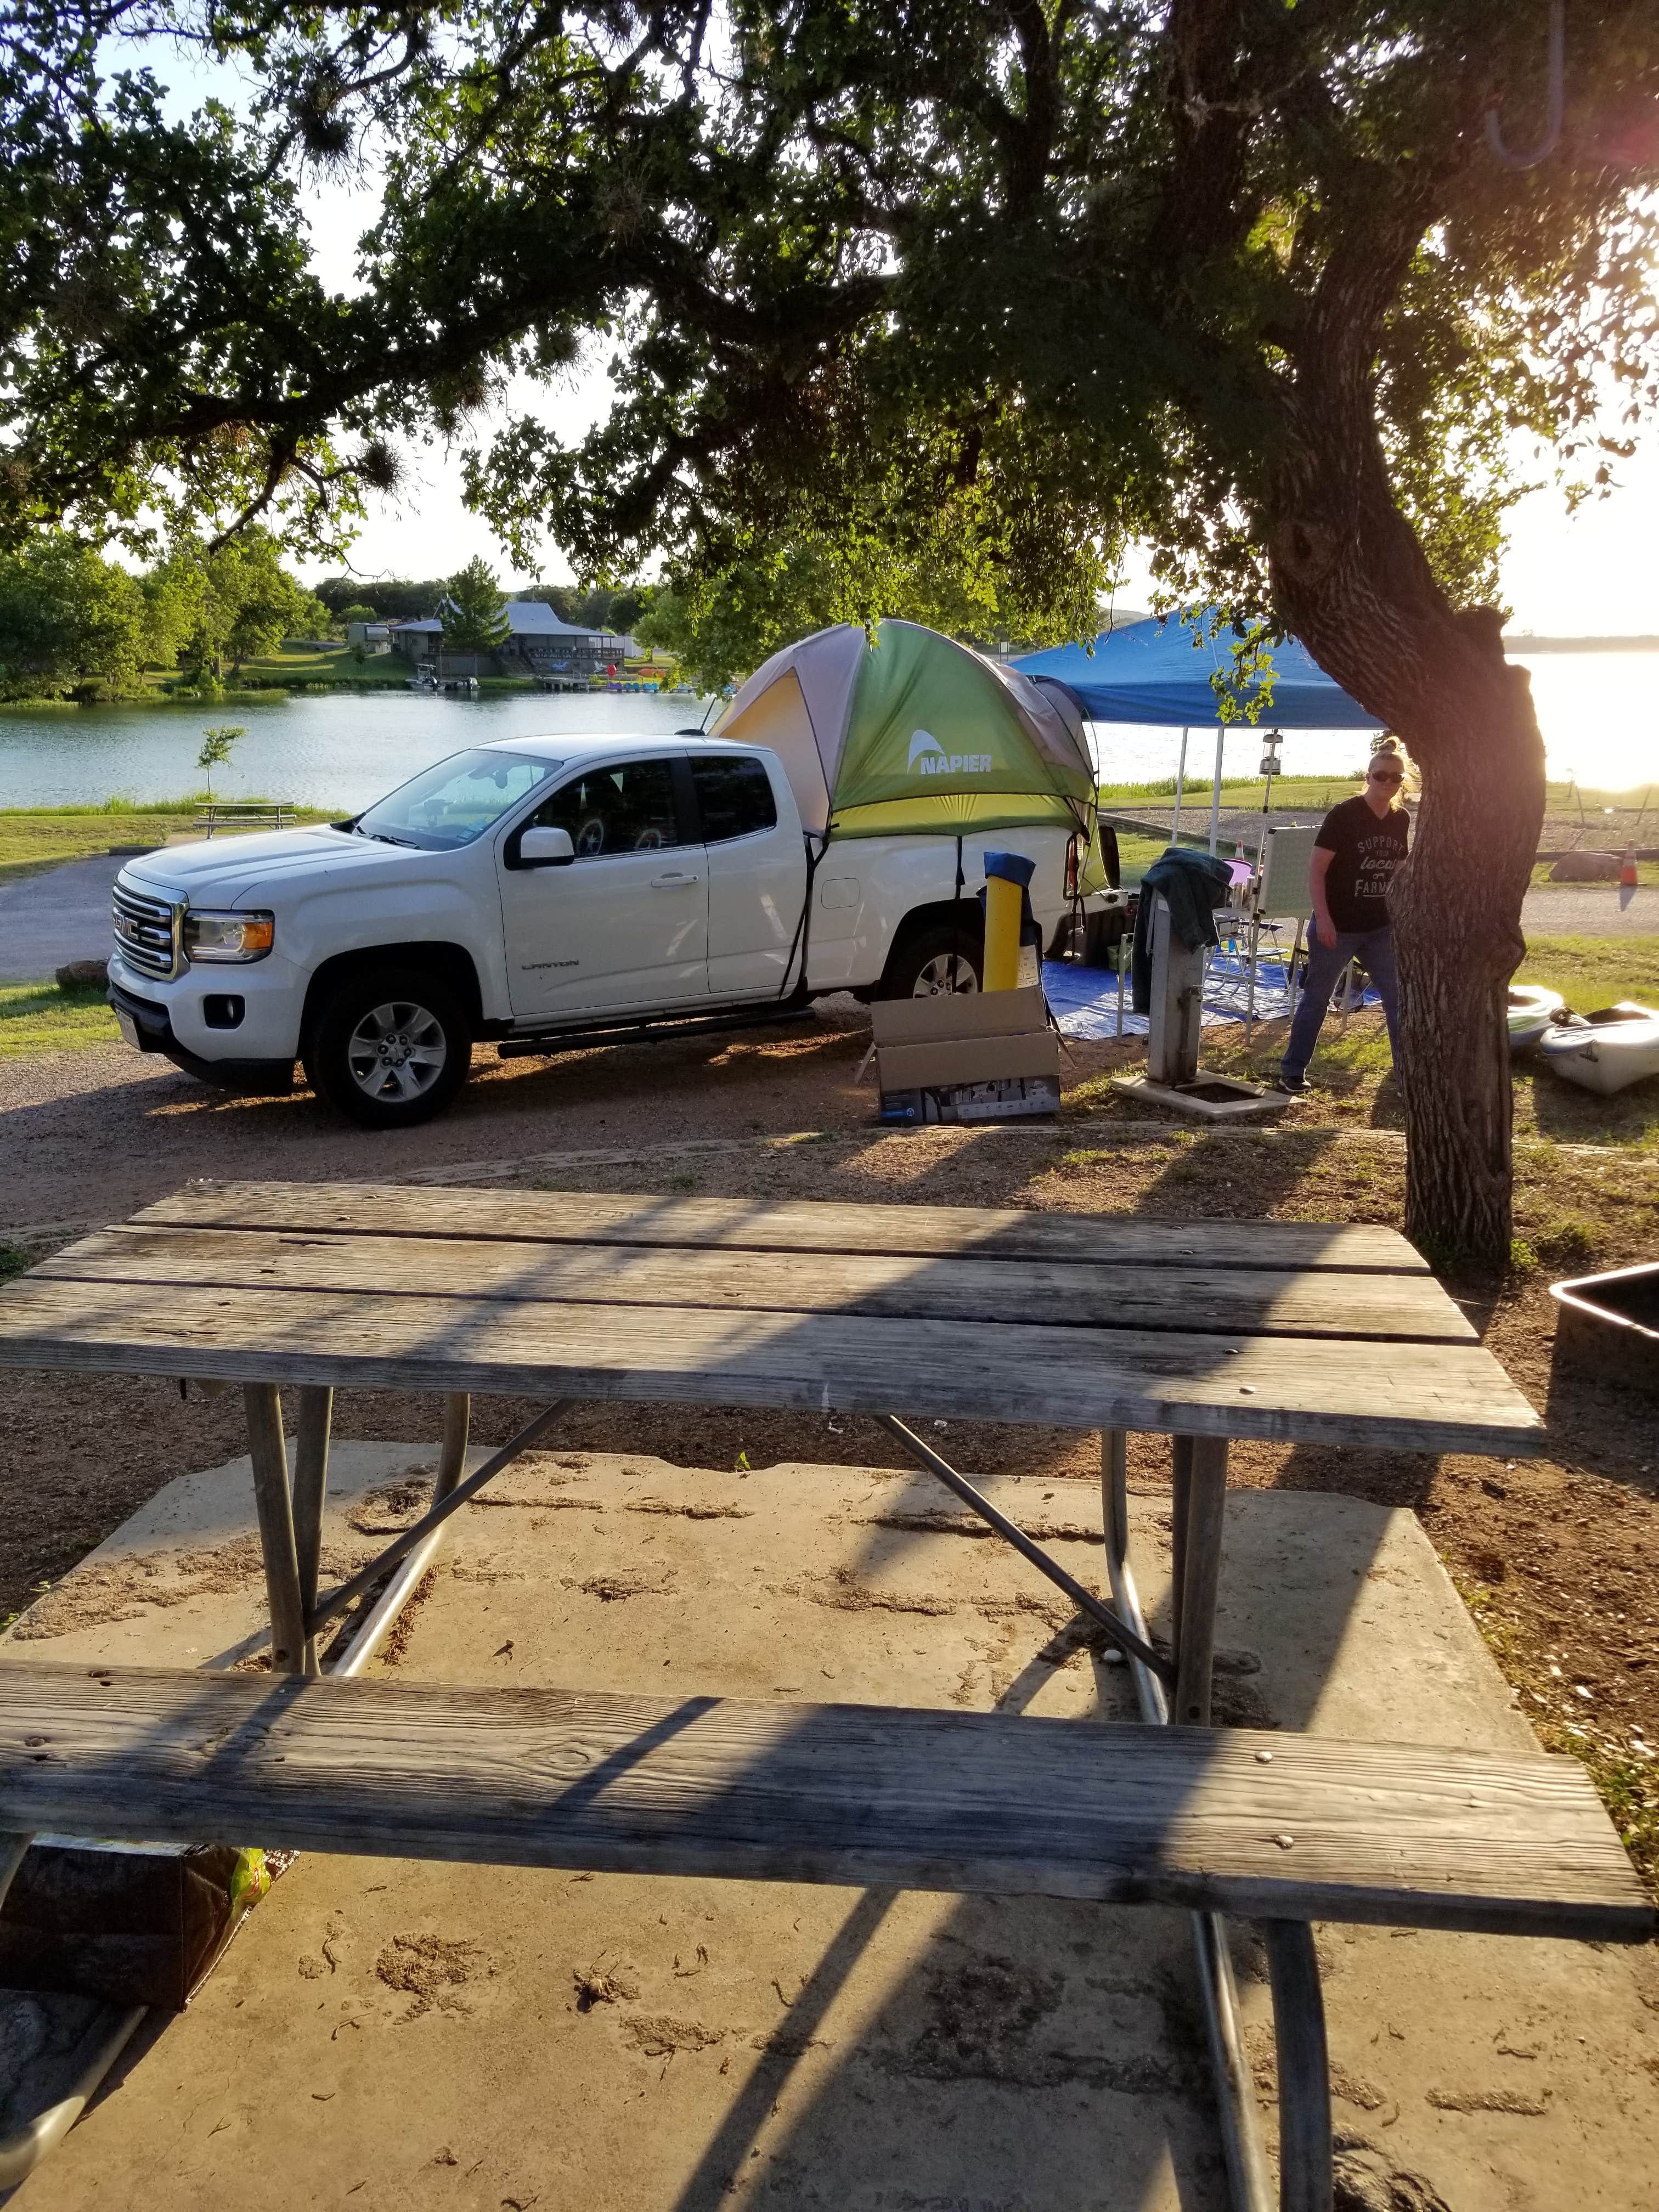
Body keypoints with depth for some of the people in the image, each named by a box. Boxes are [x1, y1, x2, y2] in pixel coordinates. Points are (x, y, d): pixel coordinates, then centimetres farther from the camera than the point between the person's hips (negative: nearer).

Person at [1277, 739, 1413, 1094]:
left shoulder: (1401, 819, 4)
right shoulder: (1344, 815, -13)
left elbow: (1399, 871, 16)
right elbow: (1316, 870, -14)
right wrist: (1323, 919, -21)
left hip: (1380, 929, 5)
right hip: (1337, 929, -5)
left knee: (1399, 997, 4)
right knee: (1316, 999, 6)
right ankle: (1292, 1071, 17)